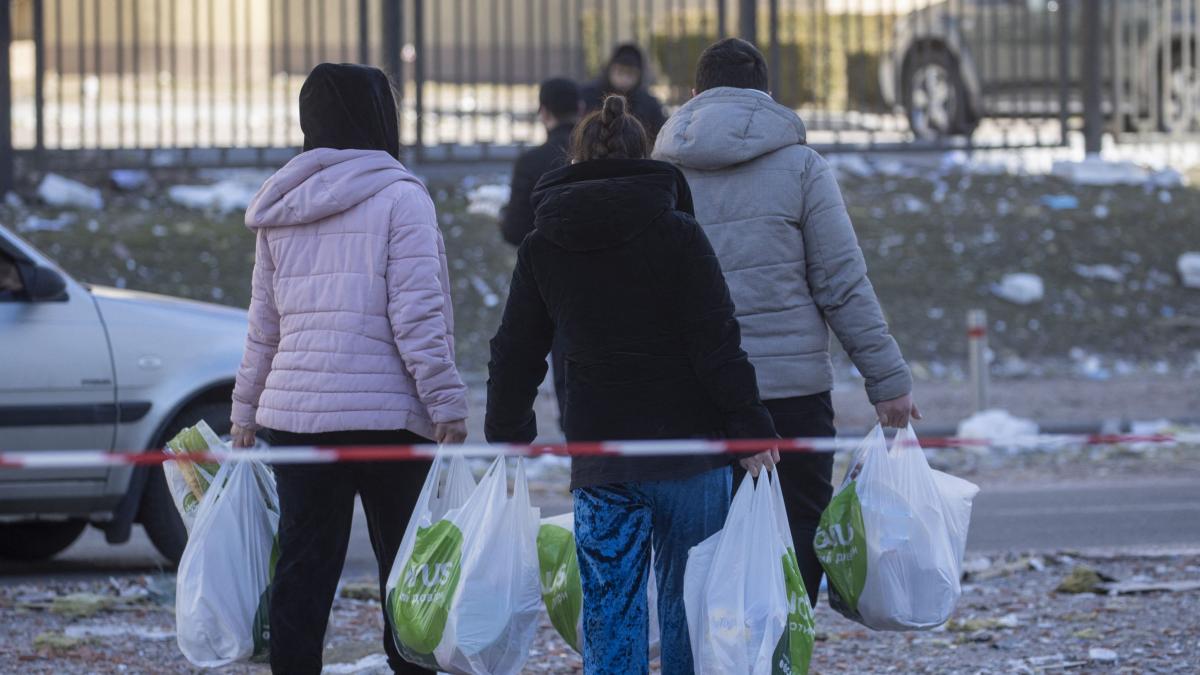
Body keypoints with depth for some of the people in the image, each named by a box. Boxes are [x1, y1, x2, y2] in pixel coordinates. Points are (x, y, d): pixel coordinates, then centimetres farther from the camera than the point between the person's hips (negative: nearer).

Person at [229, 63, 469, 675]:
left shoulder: (279, 212, 12)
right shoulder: (399, 198, -6)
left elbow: (263, 325, 15)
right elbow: (417, 315, -12)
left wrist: (246, 413, 21)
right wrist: (447, 405, -12)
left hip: (294, 414, 5)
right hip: (387, 414, -5)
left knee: (303, 568, 5)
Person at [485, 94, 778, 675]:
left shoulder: (541, 249, 4)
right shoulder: (676, 235, -6)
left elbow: (515, 354, 11)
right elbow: (716, 345, -10)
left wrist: (506, 437, 24)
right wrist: (750, 430, -5)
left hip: (599, 455, 2)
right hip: (688, 445, -2)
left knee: (609, 612, 3)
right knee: (688, 604, 8)